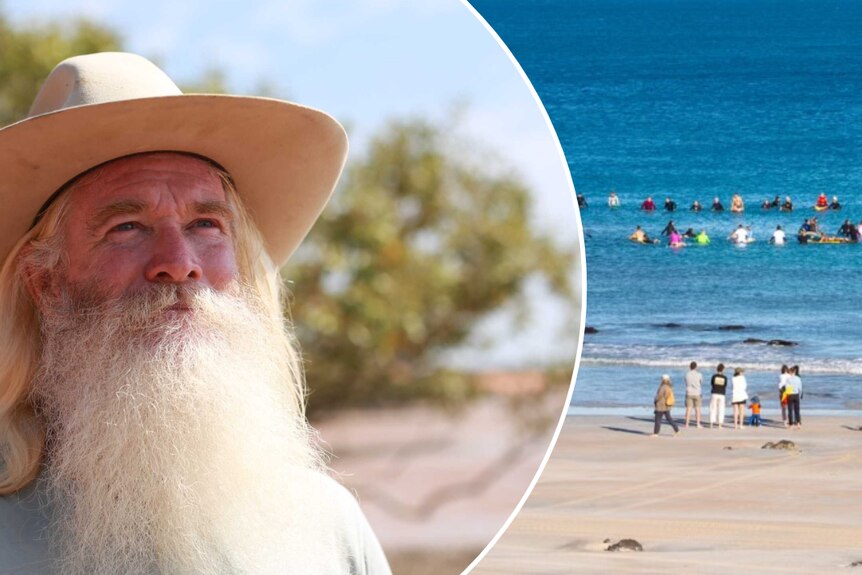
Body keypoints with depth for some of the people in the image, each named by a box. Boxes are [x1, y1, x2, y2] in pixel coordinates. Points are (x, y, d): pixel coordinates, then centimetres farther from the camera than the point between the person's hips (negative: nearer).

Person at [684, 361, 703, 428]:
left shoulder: (687, 375, -3)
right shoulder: (699, 375, -6)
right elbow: (701, 383, 11)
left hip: (689, 393, 1)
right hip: (697, 394, -1)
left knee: (688, 408, 1)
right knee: (697, 409, 5)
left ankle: (687, 424, -1)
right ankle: (698, 424, 3)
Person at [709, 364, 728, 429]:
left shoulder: (714, 376, -4)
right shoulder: (725, 377, -1)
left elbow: (711, 384, 6)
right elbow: (725, 386, 7)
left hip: (714, 394, 0)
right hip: (721, 395, 0)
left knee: (713, 409, 4)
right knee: (721, 409, 6)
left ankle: (711, 424, 1)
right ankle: (720, 425, 3)